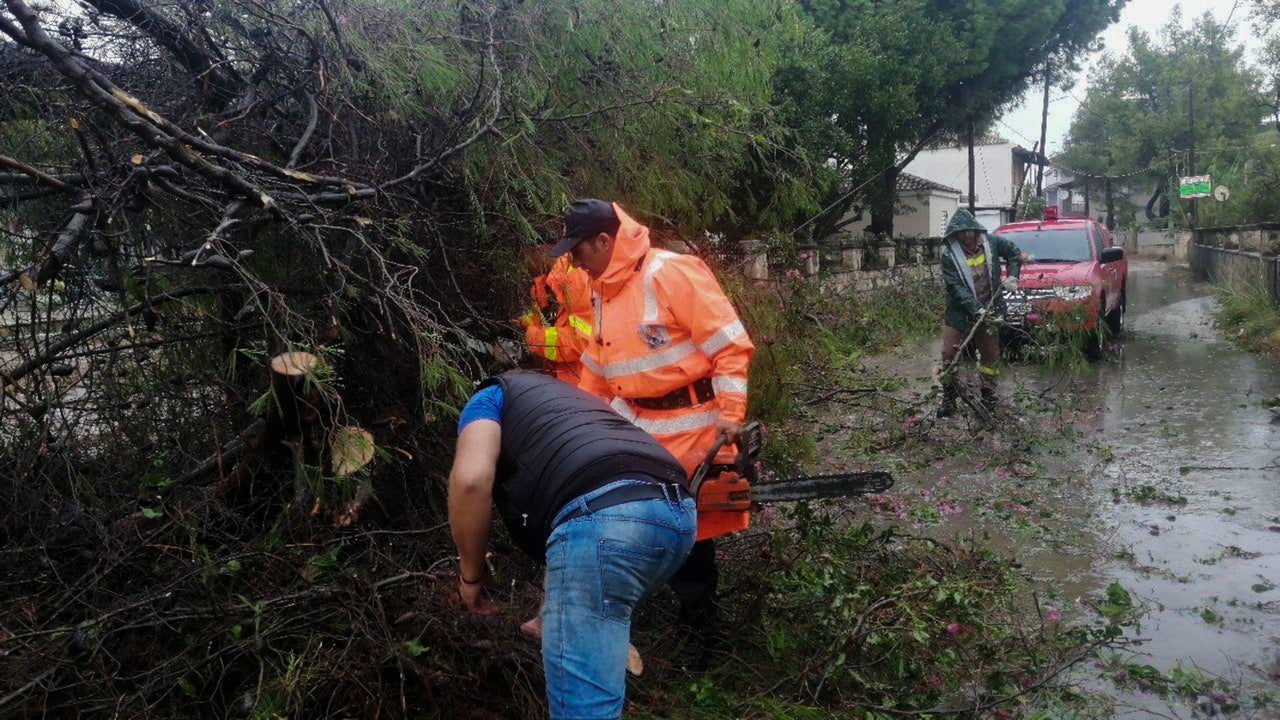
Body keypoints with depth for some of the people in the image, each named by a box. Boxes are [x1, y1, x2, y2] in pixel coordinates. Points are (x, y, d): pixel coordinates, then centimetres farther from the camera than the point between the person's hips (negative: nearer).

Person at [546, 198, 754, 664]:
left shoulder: (672, 274, -17)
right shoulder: (601, 294, 9)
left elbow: (731, 346, -19)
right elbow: (596, 372, 17)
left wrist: (729, 420, -21)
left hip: (692, 432, -7)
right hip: (636, 429, 7)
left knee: (691, 532, 6)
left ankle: (698, 627, 27)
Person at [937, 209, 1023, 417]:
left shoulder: (991, 242, -4)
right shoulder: (949, 254, -13)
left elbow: (1015, 253, 16)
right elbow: (956, 288, -17)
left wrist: (1012, 276, 3)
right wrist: (976, 310, -25)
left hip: (987, 309, 2)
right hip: (959, 312, -2)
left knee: (990, 353, 9)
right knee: (949, 353, -4)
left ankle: (988, 394, 24)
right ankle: (948, 399, 8)